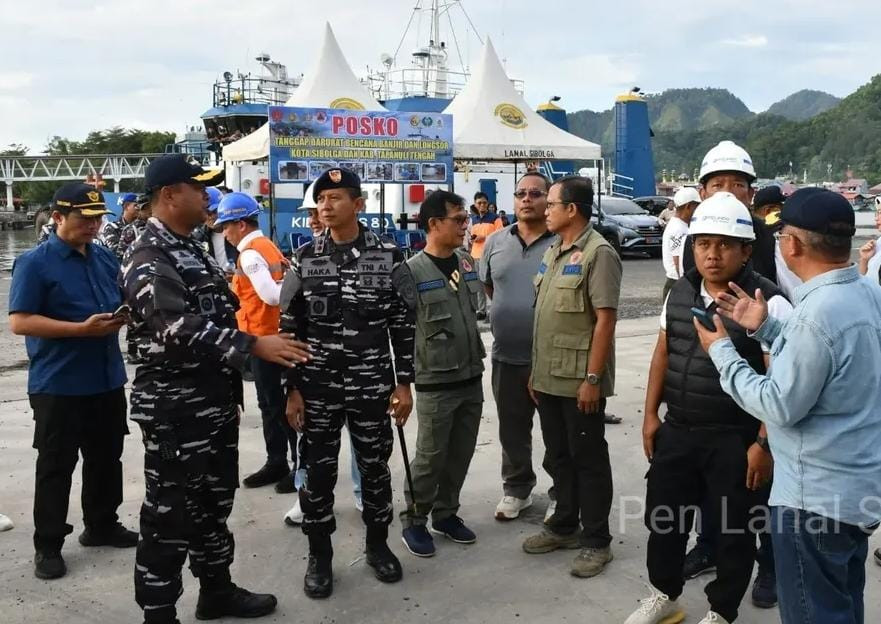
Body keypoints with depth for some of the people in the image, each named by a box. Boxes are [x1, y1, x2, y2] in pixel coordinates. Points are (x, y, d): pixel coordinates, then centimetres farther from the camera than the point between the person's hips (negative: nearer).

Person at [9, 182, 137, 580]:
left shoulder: (106, 258, 7)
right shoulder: (34, 263, -11)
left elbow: (123, 303, 19)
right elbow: (20, 323, -17)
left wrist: (124, 316, -6)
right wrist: (82, 329, -24)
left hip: (108, 379, 6)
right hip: (57, 384, -6)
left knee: (106, 458, 17)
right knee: (55, 466, 4)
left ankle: (102, 525, 34)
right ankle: (48, 546, 16)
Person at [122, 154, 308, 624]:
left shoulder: (192, 250, 14)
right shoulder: (149, 258, -16)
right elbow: (178, 329, -30)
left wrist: (231, 391, 21)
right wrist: (254, 346, -33)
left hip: (215, 404, 10)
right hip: (175, 410, -9)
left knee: (213, 503, 20)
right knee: (170, 514, 2)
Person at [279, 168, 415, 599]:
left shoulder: (388, 256, -3)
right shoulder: (304, 260, -1)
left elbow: (403, 326, 0)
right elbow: (290, 329, 1)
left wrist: (403, 383, -3)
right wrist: (292, 389, -2)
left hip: (373, 386, 0)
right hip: (317, 388, 1)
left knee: (375, 467, 12)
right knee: (318, 471, 8)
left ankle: (378, 544, 32)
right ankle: (319, 555, 25)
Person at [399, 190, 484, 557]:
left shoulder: (468, 263, 7)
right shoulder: (413, 271, -13)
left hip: (471, 378, 6)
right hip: (435, 382, -6)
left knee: (460, 454, 13)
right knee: (430, 457, 2)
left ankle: (446, 514, 29)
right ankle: (414, 521, 19)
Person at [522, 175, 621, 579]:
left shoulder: (598, 253, -13)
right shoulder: (552, 252, 13)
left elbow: (605, 320, -17)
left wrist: (593, 379, -19)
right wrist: (536, 370, 15)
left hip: (579, 380, -8)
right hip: (548, 377, 8)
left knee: (588, 459, 3)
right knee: (557, 456, 17)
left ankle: (596, 541, 15)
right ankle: (564, 526, 31)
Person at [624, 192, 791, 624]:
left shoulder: (767, 302, -15)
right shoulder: (679, 293, 4)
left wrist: (765, 444, -17)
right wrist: (651, 414, 10)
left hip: (736, 441, -6)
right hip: (677, 431, 6)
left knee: (732, 532, 11)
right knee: (662, 516, 17)